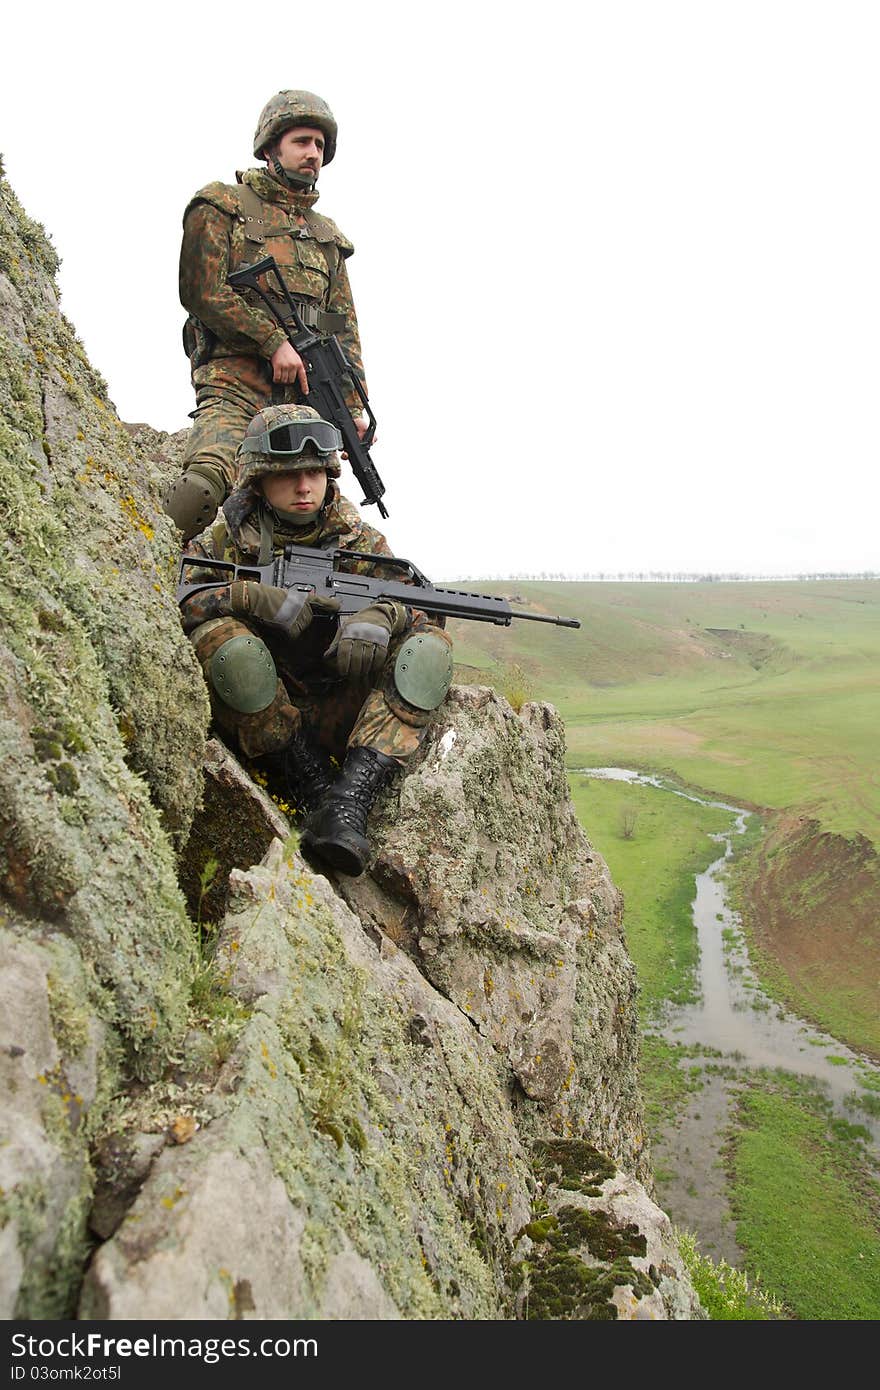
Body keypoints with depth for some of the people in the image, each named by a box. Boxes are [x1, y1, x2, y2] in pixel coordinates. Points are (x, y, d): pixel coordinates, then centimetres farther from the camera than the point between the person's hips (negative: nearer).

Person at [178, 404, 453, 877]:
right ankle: (312, 785, -20)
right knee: (223, 640, -31)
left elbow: (413, 603, -4)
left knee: (430, 647, -19)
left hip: (338, 712, 2)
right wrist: (257, 597, -30)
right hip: (257, 717, -2)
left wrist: (380, 619, -27)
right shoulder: (228, 537, 2)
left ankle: (348, 803, -32)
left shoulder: (360, 540, 7)